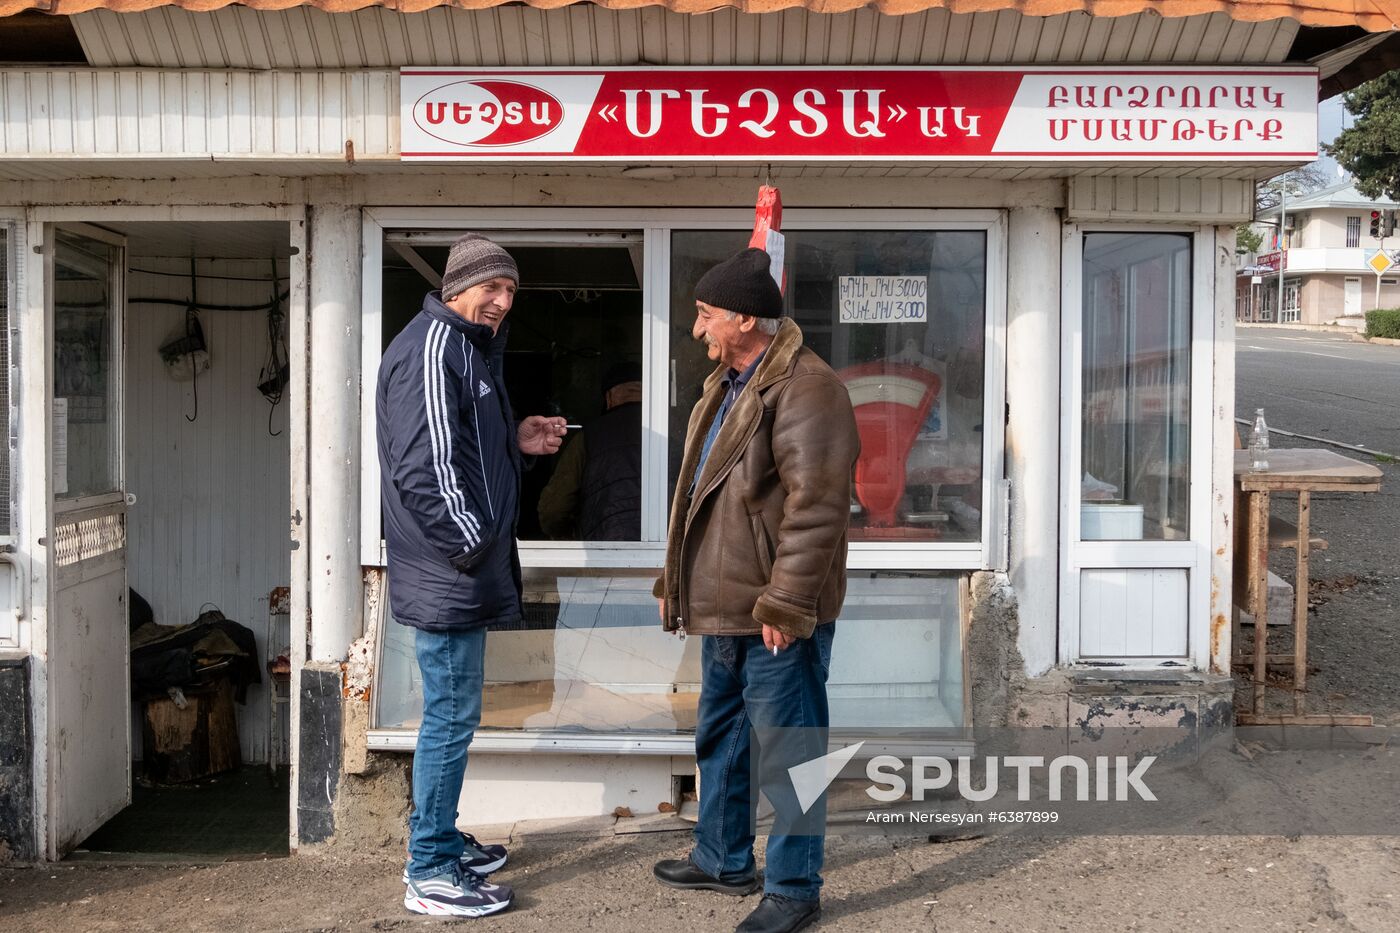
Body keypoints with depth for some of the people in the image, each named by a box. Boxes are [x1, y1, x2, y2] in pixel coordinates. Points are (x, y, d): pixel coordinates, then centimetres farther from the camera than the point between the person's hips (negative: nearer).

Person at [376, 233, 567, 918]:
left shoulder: (468, 347, 17)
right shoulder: (430, 349, -16)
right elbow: (423, 465, -24)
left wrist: (516, 441, 12)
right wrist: (470, 542, -19)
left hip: (463, 573, 11)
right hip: (446, 574, -11)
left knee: (451, 713, 18)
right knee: (451, 716, -3)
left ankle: (441, 841, 32)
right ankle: (430, 875, 7)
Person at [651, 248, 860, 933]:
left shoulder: (805, 388, -18)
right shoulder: (727, 384, 14)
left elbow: (815, 507, -24)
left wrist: (784, 604, -24)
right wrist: (678, 580, 21)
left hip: (777, 618, -10)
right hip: (723, 607, 10)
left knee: (786, 754, 1)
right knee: (720, 738, 22)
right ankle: (724, 859, 39)